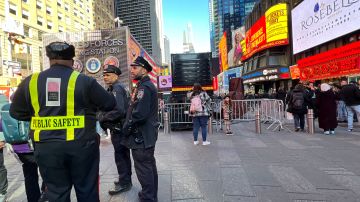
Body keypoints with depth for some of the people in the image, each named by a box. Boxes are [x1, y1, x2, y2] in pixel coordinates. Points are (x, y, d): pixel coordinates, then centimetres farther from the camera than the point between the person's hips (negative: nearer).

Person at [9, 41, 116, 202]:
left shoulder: (30, 81, 2)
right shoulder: (84, 81, -8)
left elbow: (16, 112, 13)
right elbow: (110, 104, -2)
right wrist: (91, 105, 17)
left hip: (47, 147, 3)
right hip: (81, 145, -2)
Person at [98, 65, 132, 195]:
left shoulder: (117, 88, -16)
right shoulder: (115, 88, 16)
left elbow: (118, 111, -27)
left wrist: (102, 118, -15)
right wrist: (103, 117, 3)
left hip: (118, 128, -10)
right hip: (120, 127, 10)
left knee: (120, 155, -1)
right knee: (123, 154, 18)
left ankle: (124, 183, 12)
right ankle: (125, 178, 32)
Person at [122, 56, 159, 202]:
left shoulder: (144, 87, -17)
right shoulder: (148, 85, 15)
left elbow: (139, 114, -25)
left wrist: (127, 128, -12)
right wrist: (129, 126, 13)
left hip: (141, 136, -11)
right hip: (147, 135, 11)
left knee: (143, 168, 0)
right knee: (149, 165, 19)